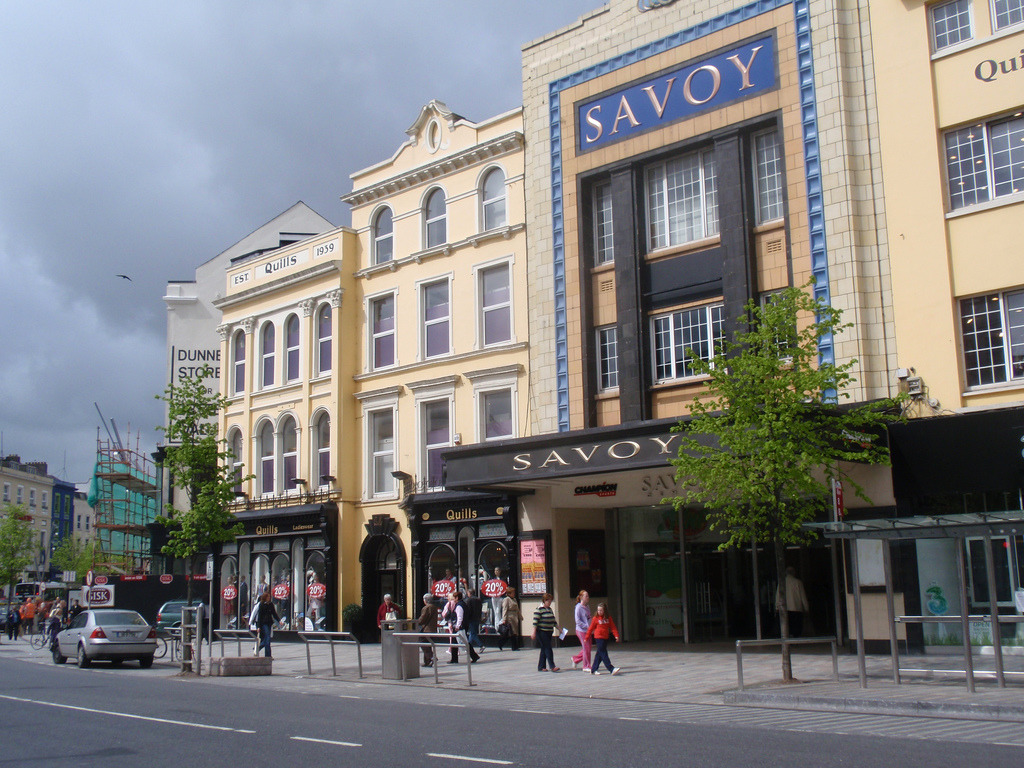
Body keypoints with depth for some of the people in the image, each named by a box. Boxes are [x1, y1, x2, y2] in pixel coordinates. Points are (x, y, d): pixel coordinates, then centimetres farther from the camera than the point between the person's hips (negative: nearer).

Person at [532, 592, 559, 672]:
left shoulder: (550, 609, 15)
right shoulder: (539, 610, -10)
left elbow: (553, 620, 22)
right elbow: (535, 622, -14)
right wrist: (534, 633, -17)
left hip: (549, 632, 8)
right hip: (542, 632, -8)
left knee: (544, 650, 9)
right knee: (548, 649, -11)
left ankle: (541, 667, 14)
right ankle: (552, 666, -12)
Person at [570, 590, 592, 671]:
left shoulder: (587, 606, 11)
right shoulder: (578, 607, -13)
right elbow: (577, 621, -17)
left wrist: (591, 627, 4)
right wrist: (587, 626, -19)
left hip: (588, 630, 8)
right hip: (581, 630, -8)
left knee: (587, 648, 11)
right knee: (586, 648, -3)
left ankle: (575, 659, 30)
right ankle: (586, 666, 9)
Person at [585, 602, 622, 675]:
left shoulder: (608, 618, 7)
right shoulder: (595, 618, -3)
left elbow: (613, 627, 5)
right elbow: (591, 628, 3)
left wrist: (616, 635, -9)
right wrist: (587, 638, 7)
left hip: (605, 638, 5)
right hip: (599, 638, -5)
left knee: (599, 654, 9)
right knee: (603, 653, -9)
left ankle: (593, 670, 18)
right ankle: (611, 669, -16)